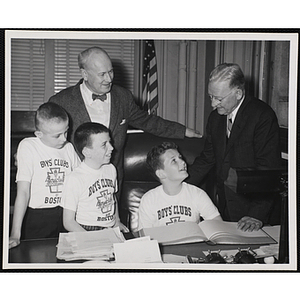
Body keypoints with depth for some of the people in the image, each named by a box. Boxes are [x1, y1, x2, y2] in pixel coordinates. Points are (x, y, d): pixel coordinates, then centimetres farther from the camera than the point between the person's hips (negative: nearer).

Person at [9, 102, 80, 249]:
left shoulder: (69, 148, 4)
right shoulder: (28, 147, -9)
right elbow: (23, 191, -13)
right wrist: (15, 234, -17)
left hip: (67, 215, 4)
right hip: (37, 218, -3)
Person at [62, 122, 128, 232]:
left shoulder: (110, 169, 9)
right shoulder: (75, 179, -13)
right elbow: (68, 222, -11)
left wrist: (117, 221, 14)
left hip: (112, 230, 6)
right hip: (86, 231, -6)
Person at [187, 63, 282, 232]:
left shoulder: (263, 116, -15)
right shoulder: (215, 117, 6)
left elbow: (268, 169, -19)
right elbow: (207, 159, 13)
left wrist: (257, 214, -24)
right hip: (224, 204, 6)